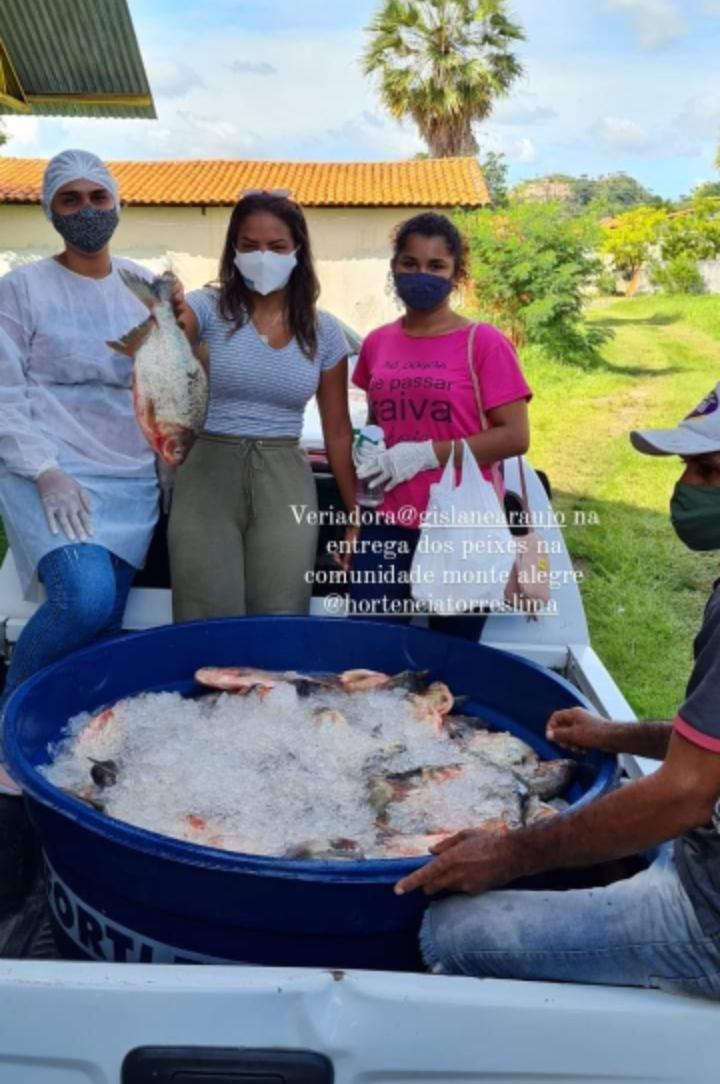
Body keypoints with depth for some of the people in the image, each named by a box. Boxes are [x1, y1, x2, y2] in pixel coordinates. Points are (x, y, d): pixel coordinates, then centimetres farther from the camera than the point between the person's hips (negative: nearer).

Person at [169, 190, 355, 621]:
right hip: (208, 475, -1)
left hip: (285, 482, 1)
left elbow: (338, 431, 10)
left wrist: (355, 513, 10)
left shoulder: (325, 332, 5)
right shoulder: (208, 308, -1)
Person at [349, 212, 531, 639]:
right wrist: (368, 453, 2)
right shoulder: (377, 343, 9)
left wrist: (426, 454, -16)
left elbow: (515, 437, -10)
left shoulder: (484, 343, -6)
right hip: (388, 523, 4)